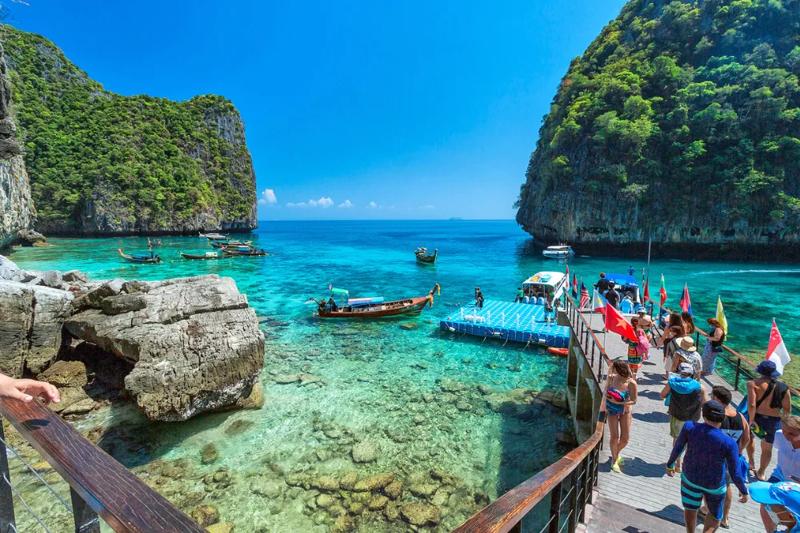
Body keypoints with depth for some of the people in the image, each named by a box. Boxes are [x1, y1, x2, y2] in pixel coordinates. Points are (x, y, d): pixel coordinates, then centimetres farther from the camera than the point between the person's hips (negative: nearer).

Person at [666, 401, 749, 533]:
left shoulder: (689, 427, -23)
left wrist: (670, 464, 9)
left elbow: (677, 449, -10)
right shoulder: (729, 443, -28)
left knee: (690, 508, 26)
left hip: (690, 476, 2)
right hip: (714, 484, -1)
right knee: (715, 514, 27)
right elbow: (735, 474, -18)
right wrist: (744, 491, 4)